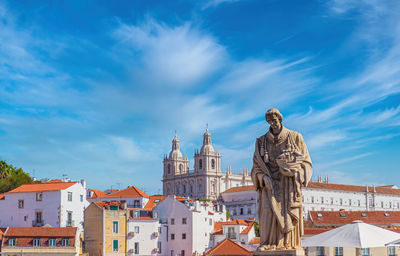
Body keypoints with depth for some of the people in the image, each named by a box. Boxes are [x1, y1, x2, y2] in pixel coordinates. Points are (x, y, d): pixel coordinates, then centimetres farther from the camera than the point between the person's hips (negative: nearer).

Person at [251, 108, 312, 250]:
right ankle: (268, 243, -10)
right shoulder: (262, 141, 11)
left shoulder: (294, 137, 6)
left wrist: (296, 172, -11)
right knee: (269, 210, -13)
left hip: (290, 182, -1)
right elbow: (257, 165, 10)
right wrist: (264, 177, -9)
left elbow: (305, 161, 7)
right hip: (270, 183, 1)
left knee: (289, 211, -8)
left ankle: (289, 244, -4)